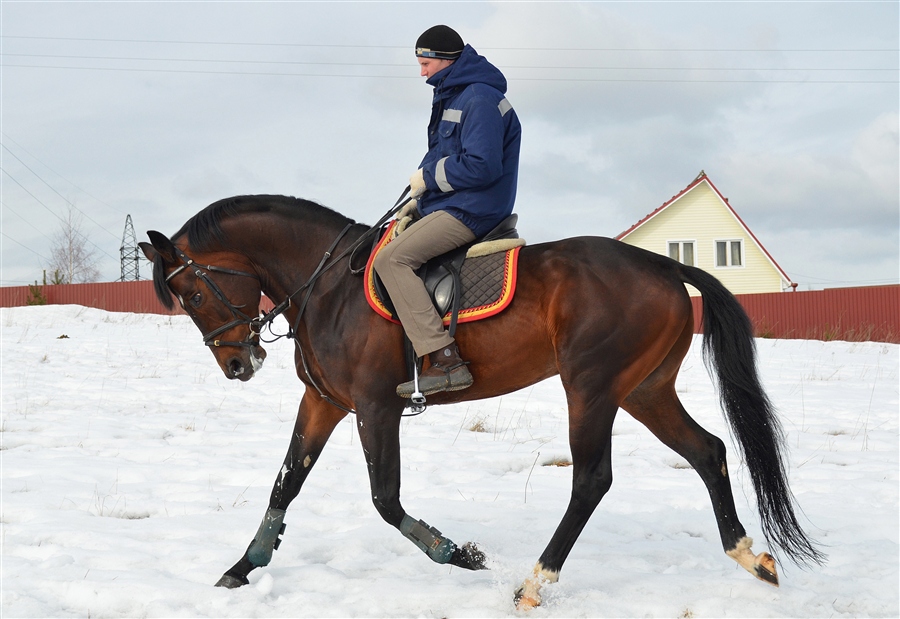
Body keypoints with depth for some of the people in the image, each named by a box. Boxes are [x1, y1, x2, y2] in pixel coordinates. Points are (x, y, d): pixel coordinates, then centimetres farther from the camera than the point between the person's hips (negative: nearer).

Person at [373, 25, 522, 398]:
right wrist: (419, 200, 9)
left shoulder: (480, 98, -16)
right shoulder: (453, 95, 17)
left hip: (470, 212, -11)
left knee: (391, 259, -23)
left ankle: (446, 362, -30)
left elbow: (481, 167, -25)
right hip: (449, 204, 11)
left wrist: (428, 177, -14)